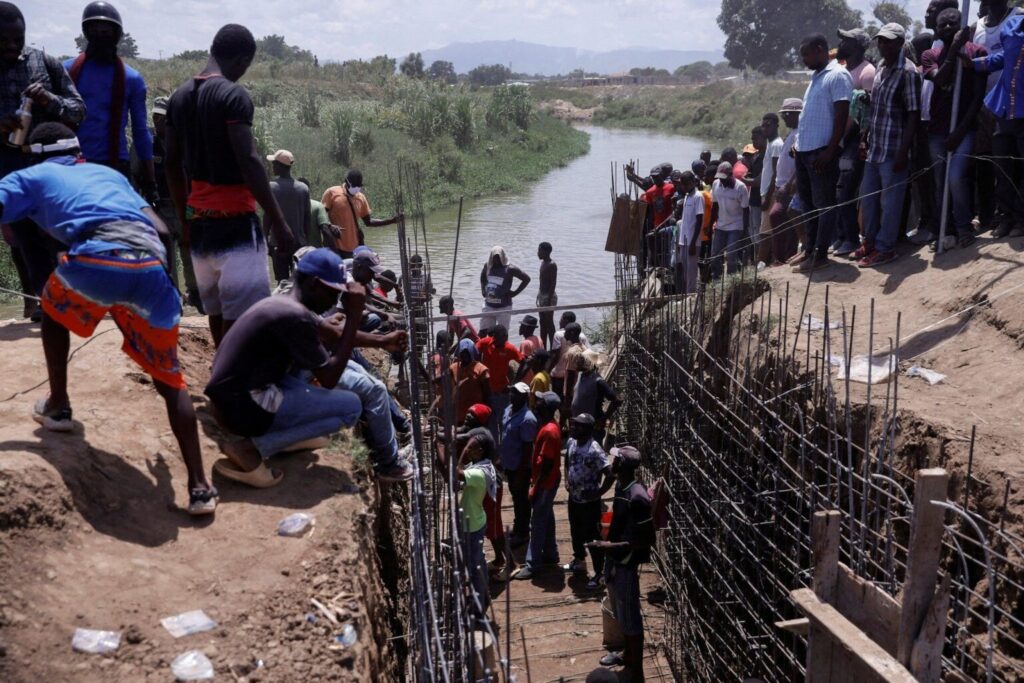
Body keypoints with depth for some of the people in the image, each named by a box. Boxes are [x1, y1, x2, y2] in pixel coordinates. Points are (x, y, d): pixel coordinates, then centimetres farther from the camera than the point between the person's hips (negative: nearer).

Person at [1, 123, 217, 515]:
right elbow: (160, 229, 30)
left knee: (53, 310, 34)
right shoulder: (108, 173, 37)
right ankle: (199, 487, 5)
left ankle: (57, 407, 40)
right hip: (152, 269, 3)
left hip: (96, 261, -3)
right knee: (170, 380, 13)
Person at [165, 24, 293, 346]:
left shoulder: (179, 96, 12)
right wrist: (278, 220, -17)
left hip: (198, 218, 8)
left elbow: (172, 164, 14)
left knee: (218, 308, 16)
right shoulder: (234, 95, -12)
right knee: (242, 312, -5)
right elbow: (248, 161, -19)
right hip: (233, 218, -8)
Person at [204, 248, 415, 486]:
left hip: (242, 393, 10)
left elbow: (332, 334, 28)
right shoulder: (294, 316, -21)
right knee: (351, 406, -6)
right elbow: (329, 379, -16)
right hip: (245, 406, -10)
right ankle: (250, 448, -9)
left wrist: (381, 341, 29)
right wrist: (354, 316, -14)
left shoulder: (288, 303, 9)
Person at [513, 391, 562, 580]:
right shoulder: (548, 425, 5)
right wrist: (535, 479, 18)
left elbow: (547, 463, -25)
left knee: (538, 521, -4)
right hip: (546, 480, 10)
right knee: (546, 517, 19)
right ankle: (550, 554, 32)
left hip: (546, 482, -10)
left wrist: (535, 487, -21)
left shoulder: (549, 431, -26)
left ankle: (533, 565, 3)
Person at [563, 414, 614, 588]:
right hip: (574, 498, 8)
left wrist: (599, 493, -20)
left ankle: (599, 574, 15)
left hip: (589, 501, -8)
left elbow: (610, 474, -28)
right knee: (576, 532, 24)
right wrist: (567, 480, 9)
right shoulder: (571, 442, -1)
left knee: (593, 537, 3)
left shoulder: (594, 450, -26)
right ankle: (579, 561, 45)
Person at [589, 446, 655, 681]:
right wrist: (608, 545, 15)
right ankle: (628, 655, 44)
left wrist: (610, 546, -27)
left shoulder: (637, 497, -27)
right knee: (620, 614, 25)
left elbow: (647, 540, -25)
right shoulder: (620, 485, 1)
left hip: (626, 563, -9)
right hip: (614, 559, 9)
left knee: (630, 618, 4)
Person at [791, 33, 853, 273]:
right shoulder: (816, 77, 19)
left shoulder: (838, 76, -9)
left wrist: (830, 151, -20)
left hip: (822, 151, -9)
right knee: (807, 202, 13)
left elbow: (842, 116, -15)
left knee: (824, 204, -4)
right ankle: (809, 248, 22)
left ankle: (820, 254, -1)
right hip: (805, 150, 9)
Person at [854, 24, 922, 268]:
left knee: (890, 201, 1)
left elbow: (914, 115, -14)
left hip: (894, 150, -8)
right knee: (867, 196, 17)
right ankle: (870, 241, 31)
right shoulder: (880, 68, 12)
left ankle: (885, 248, 11)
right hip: (874, 148, 8)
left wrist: (903, 151, -18)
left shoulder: (908, 73, -12)